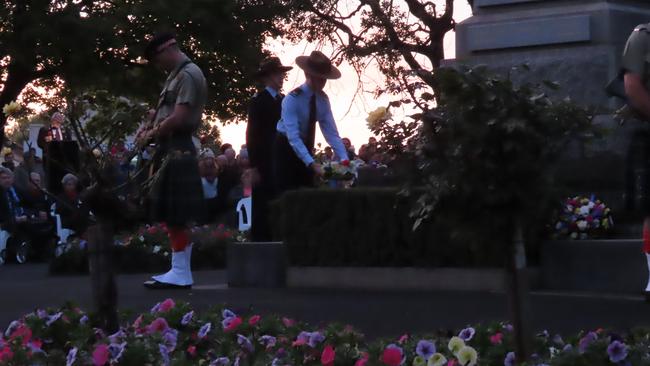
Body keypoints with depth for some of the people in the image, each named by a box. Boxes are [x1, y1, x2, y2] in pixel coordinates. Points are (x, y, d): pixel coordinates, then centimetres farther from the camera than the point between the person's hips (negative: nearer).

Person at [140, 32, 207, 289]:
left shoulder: (188, 75, -12)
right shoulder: (176, 75, 18)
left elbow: (178, 118, -19)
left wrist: (153, 134, -7)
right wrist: (153, 131, 2)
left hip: (177, 152, -10)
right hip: (172, 150, 10)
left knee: (175, 216, -8)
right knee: (173, 216, 11)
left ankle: (180, 273, -6)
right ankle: (180, 271, 16)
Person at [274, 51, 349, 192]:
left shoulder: (323, 99, -8)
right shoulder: (292, 100, -27)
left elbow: (331, 132, -12)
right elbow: (293, 138, -34)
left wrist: (344, 159, -26)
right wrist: (312, 164, -44)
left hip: (305, 147, 6)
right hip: (286, 148, -6)